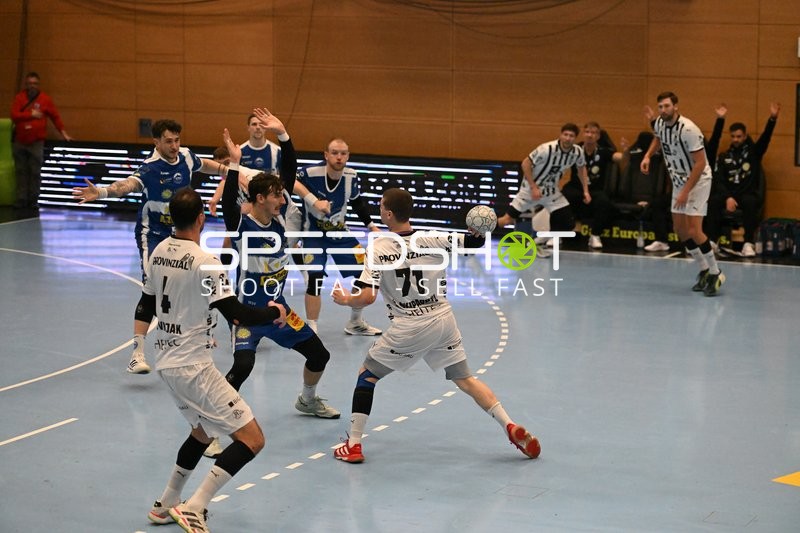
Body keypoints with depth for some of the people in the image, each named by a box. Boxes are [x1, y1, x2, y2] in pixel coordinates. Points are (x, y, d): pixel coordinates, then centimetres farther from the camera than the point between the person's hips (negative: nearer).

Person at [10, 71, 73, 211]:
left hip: (37, 142, -2)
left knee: (35, 173, -2)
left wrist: (62, 132, -1)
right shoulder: (20, 97, 4)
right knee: (21, 172, 6)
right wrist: (31, 114, -13)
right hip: (19, 142, 2)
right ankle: (21, 200, 11)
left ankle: (33, 201, 4)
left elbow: (55, 116, 5)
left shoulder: (45, 99, 1)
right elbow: (14, 115, -6)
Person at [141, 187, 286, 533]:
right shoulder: (204, 262, -19)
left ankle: (166, 505, 35)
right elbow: (236, 314, -21)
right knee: (252, 439, -7)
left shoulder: (159, 252, 5)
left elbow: (149, 305, 17)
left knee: (203, 431, 29)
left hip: (166, 361, 9)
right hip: (193, 366, -9)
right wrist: (273, 313, -3)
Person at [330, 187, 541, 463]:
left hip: (408, 329, -3)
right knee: (465, 379, 14)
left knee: (367, 374, 14)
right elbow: (475, 241, -6)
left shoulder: (377, 249, -12)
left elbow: (367, 297, -15)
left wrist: (345, 299, 1)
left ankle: (353, 445, 11)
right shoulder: (432, 239, -4)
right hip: (444, 320, 3)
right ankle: (511, 427, 2)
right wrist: (478, 229, 11)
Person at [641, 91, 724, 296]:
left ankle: (715, 273, 1)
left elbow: (700, 163, -25)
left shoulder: (688, 129, -27)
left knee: (694, 231, -14)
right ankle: (704, 271, 22)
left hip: (698, 180, -8)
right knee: (680, 229, 8)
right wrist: (648, 155, 4)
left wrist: (686, 191, -26)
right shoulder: (660, 123, -3)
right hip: (678, 180, 8)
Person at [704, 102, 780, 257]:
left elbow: (765, 137, -12)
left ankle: (748, 243, -34)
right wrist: (727, 198, -19)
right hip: (729, 194, 2)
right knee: (712, 201, -28)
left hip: (750, 194, -2)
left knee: (750, 202, -37)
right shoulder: (724, 157, 10)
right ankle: (712, 241, -27)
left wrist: (772, 118, -30)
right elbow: (718, 181, 0)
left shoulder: (753, 152, 6)